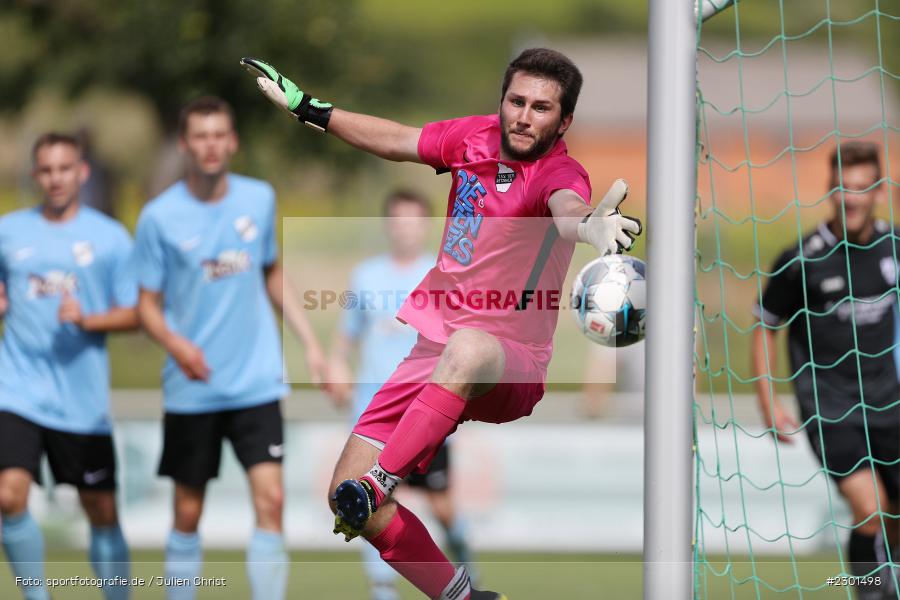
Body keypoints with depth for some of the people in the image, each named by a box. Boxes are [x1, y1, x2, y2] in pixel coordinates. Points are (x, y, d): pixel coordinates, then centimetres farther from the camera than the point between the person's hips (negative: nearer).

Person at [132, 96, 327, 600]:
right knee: (188, 515, 5)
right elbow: (148, 305, 0)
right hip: (192, 389, -1)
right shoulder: (160, 216, -5)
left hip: (256, 382, 1)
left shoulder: (260, 199, 4)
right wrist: (175, 343, -21)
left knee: (270, 501, -11)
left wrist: (310, 341, 14)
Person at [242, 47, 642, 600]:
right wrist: (306, 107, 30)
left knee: (467, 347, -43)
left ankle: (381, 481, -42)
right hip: (435, 353, 7)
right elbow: (396, 141, 23)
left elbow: (568, 211, -38)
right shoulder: (475, 136, 5)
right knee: (348, 497, -5)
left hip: (512, 369, -6)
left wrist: (593, 226, -62)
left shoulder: (559, 174, -13)